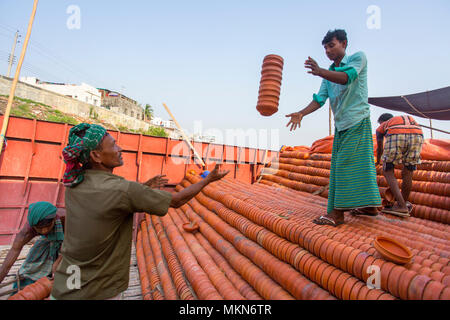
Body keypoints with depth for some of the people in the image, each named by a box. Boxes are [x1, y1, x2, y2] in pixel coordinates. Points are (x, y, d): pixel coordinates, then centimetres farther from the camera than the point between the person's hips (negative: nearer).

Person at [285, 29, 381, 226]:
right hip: (341, 125, 7)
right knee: (360, 163, 10)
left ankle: (337, 212, -11)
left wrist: (320, 72, -38)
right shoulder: (329, 74, 14)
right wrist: (301, 114, -15)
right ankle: (369, 206, 21)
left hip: (357, 121, -7)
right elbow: (320, 98, 2)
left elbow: (347, 77, -23)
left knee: (346, 164, -13)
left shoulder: (358, 58, -2)